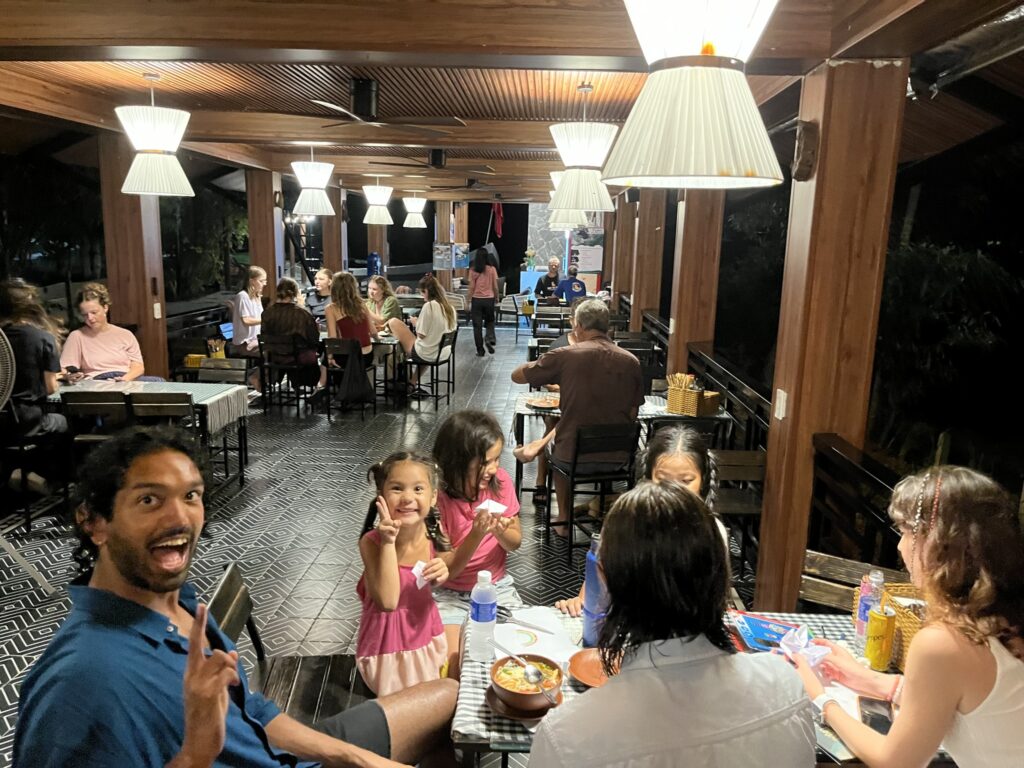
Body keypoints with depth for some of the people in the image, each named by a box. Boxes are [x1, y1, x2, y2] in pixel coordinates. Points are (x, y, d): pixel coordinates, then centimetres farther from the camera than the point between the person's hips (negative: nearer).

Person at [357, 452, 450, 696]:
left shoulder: (432, 532, -14)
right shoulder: (372, 542, -26)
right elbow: (388, 601, -32)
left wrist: (441, 574, -19)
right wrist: (388, 542, -37)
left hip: (425, 634, 5)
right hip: (389, 645, -4)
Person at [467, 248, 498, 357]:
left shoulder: (473, 270, -5)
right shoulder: (491, 269, -5)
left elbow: (471, 287, -4)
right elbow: (495, 286, -2)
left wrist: (470, 301, 4)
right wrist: (496, 297, 14)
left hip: (476, 299, 0)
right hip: (489, 299, 1)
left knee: (477, 325, 6)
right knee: (489, 321, 22)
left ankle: (480, 350, 7)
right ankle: (489, 339, -2)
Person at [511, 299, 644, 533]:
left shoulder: (565, 356, -13)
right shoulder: (631, 362, -4)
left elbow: (516, 376, -1)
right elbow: (632, 415, 4)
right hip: (617, 459, 2)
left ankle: (563, 518, 40)